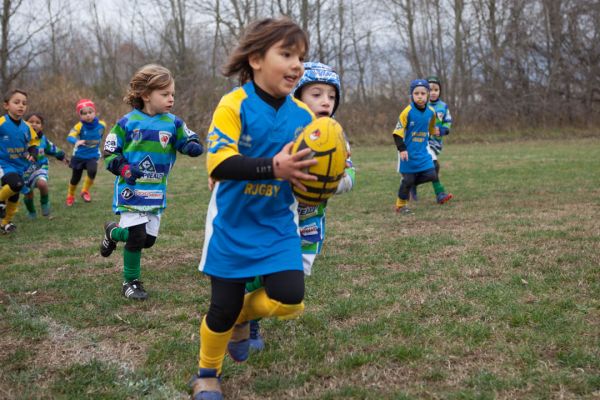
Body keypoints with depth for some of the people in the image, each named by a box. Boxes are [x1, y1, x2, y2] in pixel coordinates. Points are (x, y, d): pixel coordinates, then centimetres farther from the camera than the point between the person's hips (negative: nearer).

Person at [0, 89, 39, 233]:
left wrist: (32, 154, -6)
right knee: (17, 184, -31)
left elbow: (34, 142, 13)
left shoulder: (27, 127, 0)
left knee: (14, 196, 12)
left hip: (19, 166, 6)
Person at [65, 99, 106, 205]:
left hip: (93, 156, 1)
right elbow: (70, 137, -38)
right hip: (79, 156, -1)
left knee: (92, 171, -28)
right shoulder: (79, 126, -21)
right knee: (75, 178, 12)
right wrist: (76, 141, -57)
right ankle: (70, 195, 43)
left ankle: (85, 191, 0)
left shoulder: (101, 125, -12)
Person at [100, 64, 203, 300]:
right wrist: (124, 169, -19)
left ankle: (113, 232, 39)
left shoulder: (173, 123, -1)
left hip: (156, 191, 4)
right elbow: (109, 153, -1)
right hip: (131, 189, -4)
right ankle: (131, 282, 15)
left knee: (149, 239, 9)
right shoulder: (128, 123, -8)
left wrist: (193, 146, -20)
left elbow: (192, 144, 4)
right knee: (137, 237, -7)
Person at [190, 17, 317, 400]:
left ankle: (243, 315, 24)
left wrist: (313, 174, -16)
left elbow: (304, 168, 8)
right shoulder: (234, 105, -16)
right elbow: (218, 163, -27)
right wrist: (273, 168, -37)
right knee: (223, 307, 4)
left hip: (278, 225, 4)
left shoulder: (303, 116, -2)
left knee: (289, 298, -10)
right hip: (234, 225, -3)